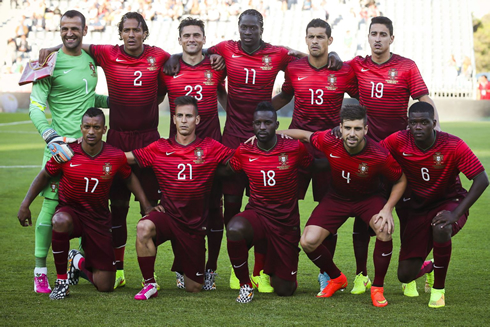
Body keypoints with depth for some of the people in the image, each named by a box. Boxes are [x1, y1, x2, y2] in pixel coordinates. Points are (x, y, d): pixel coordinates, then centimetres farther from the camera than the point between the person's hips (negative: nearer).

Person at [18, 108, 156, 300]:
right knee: (61, 221, -43)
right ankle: (61, 279, -21)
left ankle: (78, 262, 33)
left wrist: (147, 206, 4)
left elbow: (129, 178, 10)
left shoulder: (116, 157, -11)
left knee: (105, 286, -3)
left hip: (99, 220, 2)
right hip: (70, 211, -1)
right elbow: (44, 176, 3)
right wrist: (25, 204, -2)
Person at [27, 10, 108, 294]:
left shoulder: (91, 59, 14)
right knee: (52, 204, -7)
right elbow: (36, 107, -11)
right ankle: (40, 271, 0)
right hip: (61, 143, -6)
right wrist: (52, 138, -24)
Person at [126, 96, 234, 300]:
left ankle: (182, 268, 43)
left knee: (194, 288, 5)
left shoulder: (210, 148, -1)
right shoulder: (159, 149, 0)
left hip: (195, 224, 1)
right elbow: (123, 157, 1)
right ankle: (149, 284, -18)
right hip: (167, 215, 0)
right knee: (144, 227, -37)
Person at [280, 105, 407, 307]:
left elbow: (401, 180, -11)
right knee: (308, 242, -14)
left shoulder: (379, 156, -28)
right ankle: (336, 279, 18)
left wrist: (387, 210, -22)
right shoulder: (329, 141, -24)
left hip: (368, 198, -2)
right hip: (337, 197, 2)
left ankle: (377, 288, -9)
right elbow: (305, 135, -2)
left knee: (384, 230, -33)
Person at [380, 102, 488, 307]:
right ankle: (427, 267, 38)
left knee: (441, 229, -40)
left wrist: (456, 213, -28)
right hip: (416, 209, 2)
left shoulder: (453, 146, -22)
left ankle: (438, 289, -13)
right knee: (405, 275, -5)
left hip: (449, 203, -2)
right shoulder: (399, 141, -17)